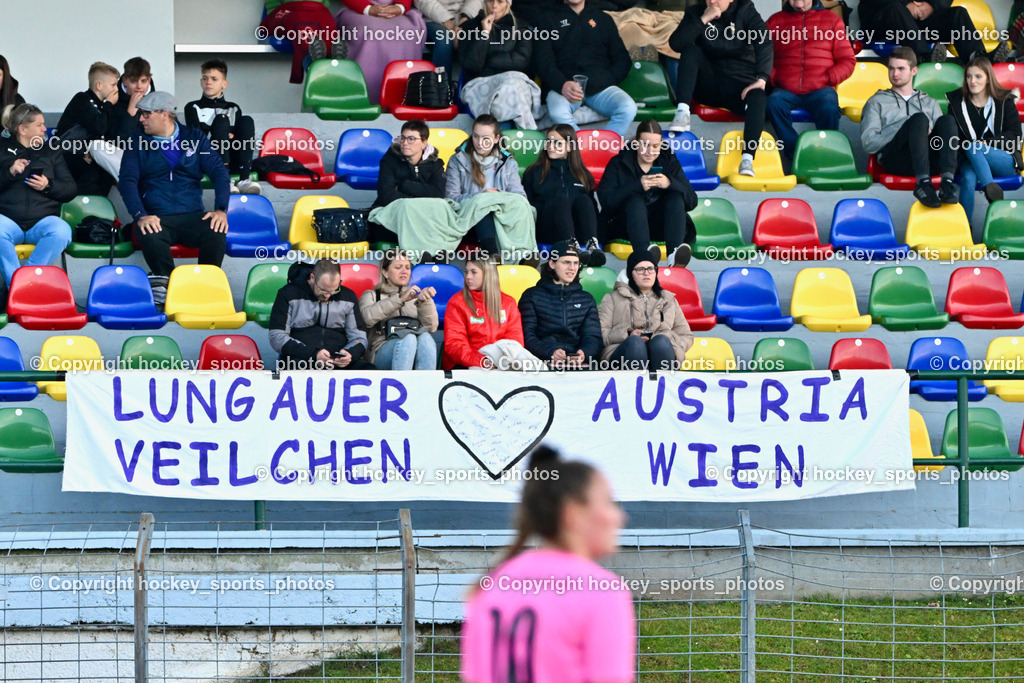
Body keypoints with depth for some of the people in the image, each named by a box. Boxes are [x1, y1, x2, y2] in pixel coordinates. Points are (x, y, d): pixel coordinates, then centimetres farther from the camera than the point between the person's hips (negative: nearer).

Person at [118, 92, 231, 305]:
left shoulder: (194, 138, 12)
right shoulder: (138, 143, 12)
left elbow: (219, 173, 6)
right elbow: (127, 181, 0)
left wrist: (221, 210, -12)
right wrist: (140, 216, -19)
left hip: (192, 215, 0)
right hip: (156, 219, 0)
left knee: (217, 232, -33)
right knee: (150, 237, -37)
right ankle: (168, 285, -20)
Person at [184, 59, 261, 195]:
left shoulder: (233, 109, 24)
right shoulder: (193, 108, 16)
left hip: (234, 163, 3)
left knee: (247, 121, -17)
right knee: (221, 119, -23)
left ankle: (244, 180, -35)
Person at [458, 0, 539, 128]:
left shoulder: (520, 27, 16)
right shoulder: (471, 26, 14)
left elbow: (522, 60, 2)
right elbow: (470, 64, 0)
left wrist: (488, 61, 1)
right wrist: (485, 33, -5)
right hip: (480, 83, -1)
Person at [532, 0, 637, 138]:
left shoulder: (603, 19, 24)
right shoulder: (549, 19, 18)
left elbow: (622, 59, 18)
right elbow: (542, 59, 3)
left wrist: (606, 80, -4)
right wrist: (561, 84, -17)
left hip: (600, 87, 2)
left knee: (628, 108, -30)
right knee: (557, 112, -37)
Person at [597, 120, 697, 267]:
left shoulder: (670, 162, 14)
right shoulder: (618, 164, 8)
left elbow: (692, 202, 1)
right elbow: (606, 201, -10)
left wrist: (670, 184, -18)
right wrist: (638, 185, -22)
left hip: (660, 226, 2)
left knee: (676, 198, -24)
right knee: (635, 200, -31)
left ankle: (674, 252, -49)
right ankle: (644, 252, -59)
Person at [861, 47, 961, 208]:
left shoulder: (929, 103, 34)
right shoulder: (877, 102, 25)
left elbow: (944, 133, 19)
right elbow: (868, 143, 8)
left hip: (930, 159, 3)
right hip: (893, 157, -3)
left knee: (947, 120, -25)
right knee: (919, 119, -30)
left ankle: (947, 181, -48)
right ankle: (923, 183, -51)